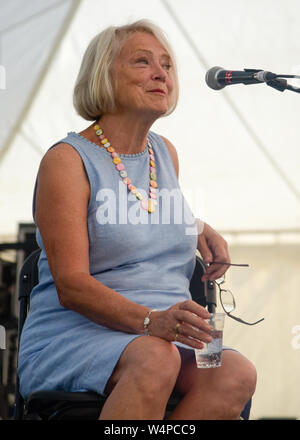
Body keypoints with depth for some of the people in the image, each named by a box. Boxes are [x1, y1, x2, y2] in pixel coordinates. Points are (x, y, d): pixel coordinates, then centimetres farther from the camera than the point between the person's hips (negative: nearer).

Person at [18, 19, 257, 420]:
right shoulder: (67, 160, -5)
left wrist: (201, 229, 15)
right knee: (156, 359, -39)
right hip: (73, 336, -6)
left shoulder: (166, 153, 17)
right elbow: (71, 286, -15)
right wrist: (151, 321, -31)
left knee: (237, 376, -27)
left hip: (169, 337, 6)